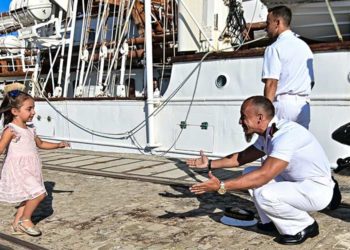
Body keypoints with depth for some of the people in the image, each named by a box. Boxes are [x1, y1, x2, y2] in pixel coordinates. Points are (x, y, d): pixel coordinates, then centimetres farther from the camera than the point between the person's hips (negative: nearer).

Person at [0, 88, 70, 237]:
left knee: (30, 197, 10)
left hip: (30, 170, 9)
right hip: (18, 170, -8)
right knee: (39, 193, -15)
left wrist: (58, 145, 20)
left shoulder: (30, 129, 11)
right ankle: (25, 220, 5)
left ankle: (17, 224, 23)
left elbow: (40, 144, 26)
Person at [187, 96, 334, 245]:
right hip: (296, 183, 9)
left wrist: (221, 186, -34)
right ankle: (272, 221, 12)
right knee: (249, 174, 6)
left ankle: (305, 226, -4)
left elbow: (263, 175, -35)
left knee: (263, 194, -29)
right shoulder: (268, 134, 2)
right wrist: (210, 164, 12)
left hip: (318, 189, -9)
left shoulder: (286, 135, -28)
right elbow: (243, 157, 16)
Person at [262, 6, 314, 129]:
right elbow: (311, 81, 20)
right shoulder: (305, 46, 18)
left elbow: (271, 83, -14)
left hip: (282, 104, -7)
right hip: (303, 105, 7)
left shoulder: (274, 48, -5)